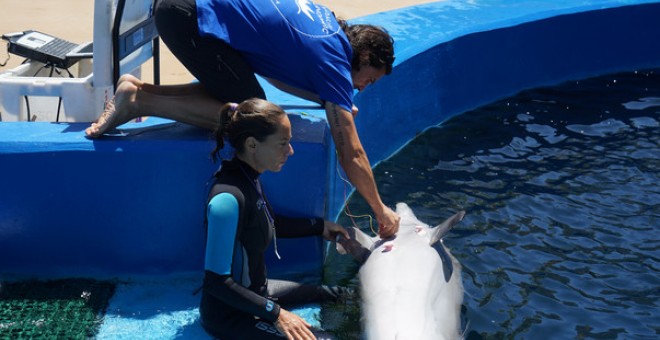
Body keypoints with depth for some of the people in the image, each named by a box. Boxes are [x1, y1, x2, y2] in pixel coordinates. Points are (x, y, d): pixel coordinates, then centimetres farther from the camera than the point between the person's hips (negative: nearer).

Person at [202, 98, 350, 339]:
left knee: (345, 296, 20)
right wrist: (275, 313, -29)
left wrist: (320, 226, 18)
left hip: (255, 290, 10)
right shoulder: (227, 199, -31)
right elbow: (217, 281, -30)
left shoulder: (249, 179, -2)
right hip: (228, 313, -9)